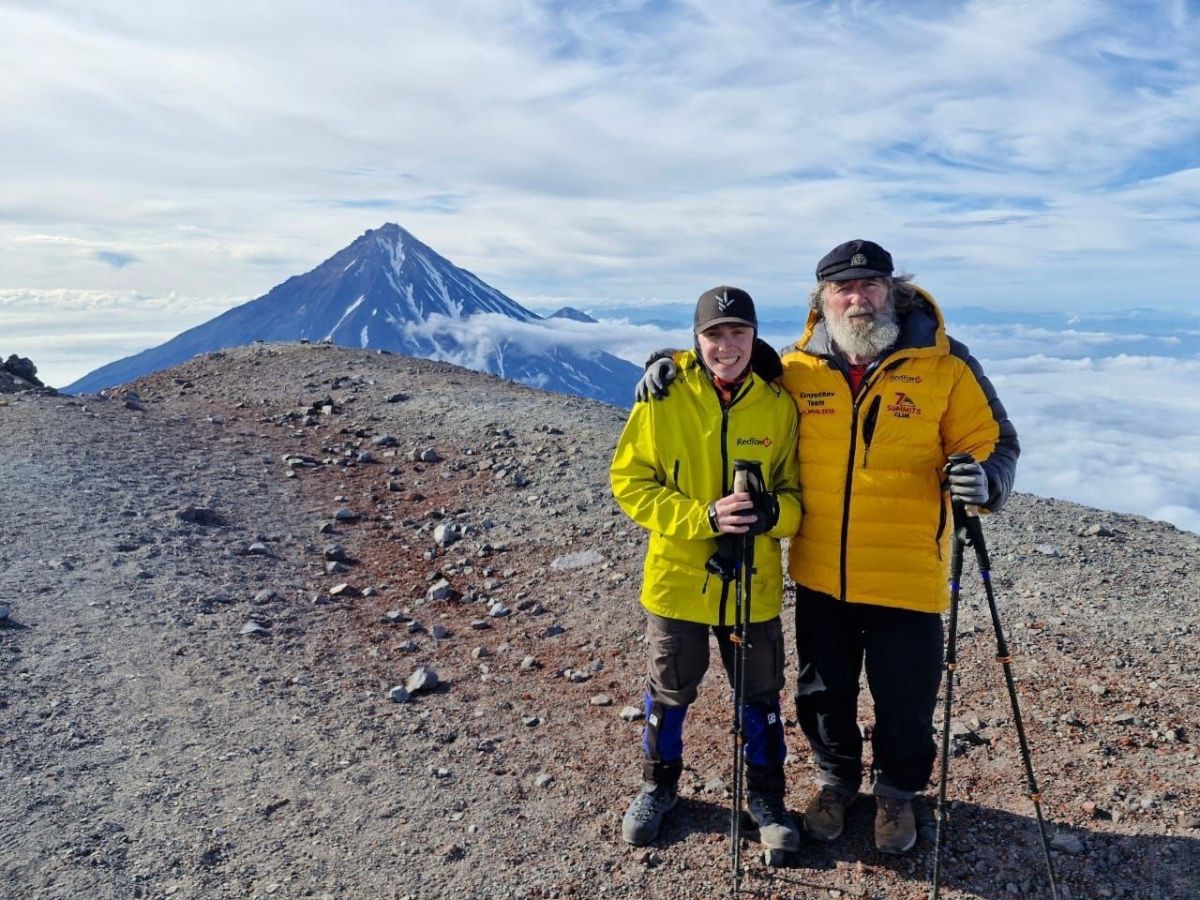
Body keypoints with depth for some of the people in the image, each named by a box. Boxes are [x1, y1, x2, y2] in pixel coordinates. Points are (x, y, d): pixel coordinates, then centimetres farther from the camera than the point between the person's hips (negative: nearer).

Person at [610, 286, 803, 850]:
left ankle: (765, 794, 39)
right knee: (669, 693, 17)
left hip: (754, 584, 1)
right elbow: (629, 482, -10)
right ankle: (659, 786, 41)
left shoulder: (778, 404, -5)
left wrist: (772, 512, -22)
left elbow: (798, 488, 2)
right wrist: (705, 517, -23)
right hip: (677, 578, -1)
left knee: (760, 695, 16)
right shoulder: (664, 398, -10)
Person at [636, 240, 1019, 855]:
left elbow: (993, 442, -1)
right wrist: (677, 365, -2)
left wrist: (984, 480, -23)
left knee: (904, 698, 12)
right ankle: (836, 779, 45)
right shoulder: (795, 370, -1)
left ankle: (897, 790, 41)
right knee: (823, 690, 18)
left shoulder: (943, 364, -6)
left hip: (907, 574, -2)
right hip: (819, 573, 2)